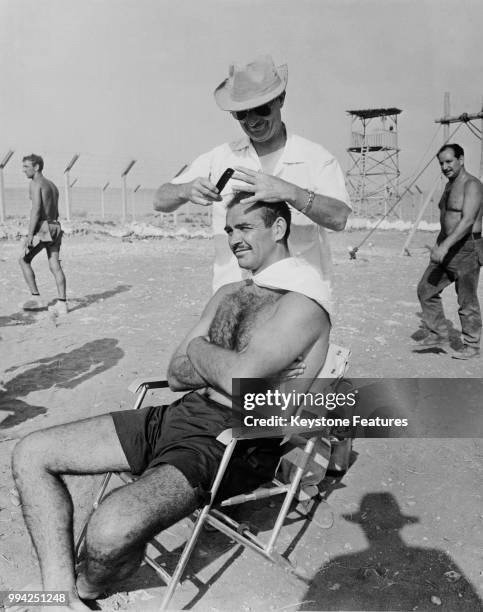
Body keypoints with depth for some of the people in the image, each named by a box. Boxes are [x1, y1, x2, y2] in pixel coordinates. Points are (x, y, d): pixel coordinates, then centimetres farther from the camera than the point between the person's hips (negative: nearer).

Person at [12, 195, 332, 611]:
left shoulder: (303, 302, -9)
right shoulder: (228, 294, 16)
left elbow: (241, 378, -24)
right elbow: (176, 374, 12)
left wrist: (199, 349, -3)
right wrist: (226, 365, -8)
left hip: (233, 442, -8)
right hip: (179, 416, 8)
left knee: (112, 528, -30)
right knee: (31, 454, 3)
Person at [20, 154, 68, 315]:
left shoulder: (35, 183, -7)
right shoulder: (52, 185, 20)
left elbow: (36, 209, -17)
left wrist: (30, 235, -19)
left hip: (42, 228, -8)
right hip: (55, 227, 8)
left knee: (24, 260, 6)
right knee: (55, 266, 4)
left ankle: (36, 297, 2)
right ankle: (62, 304, 1)